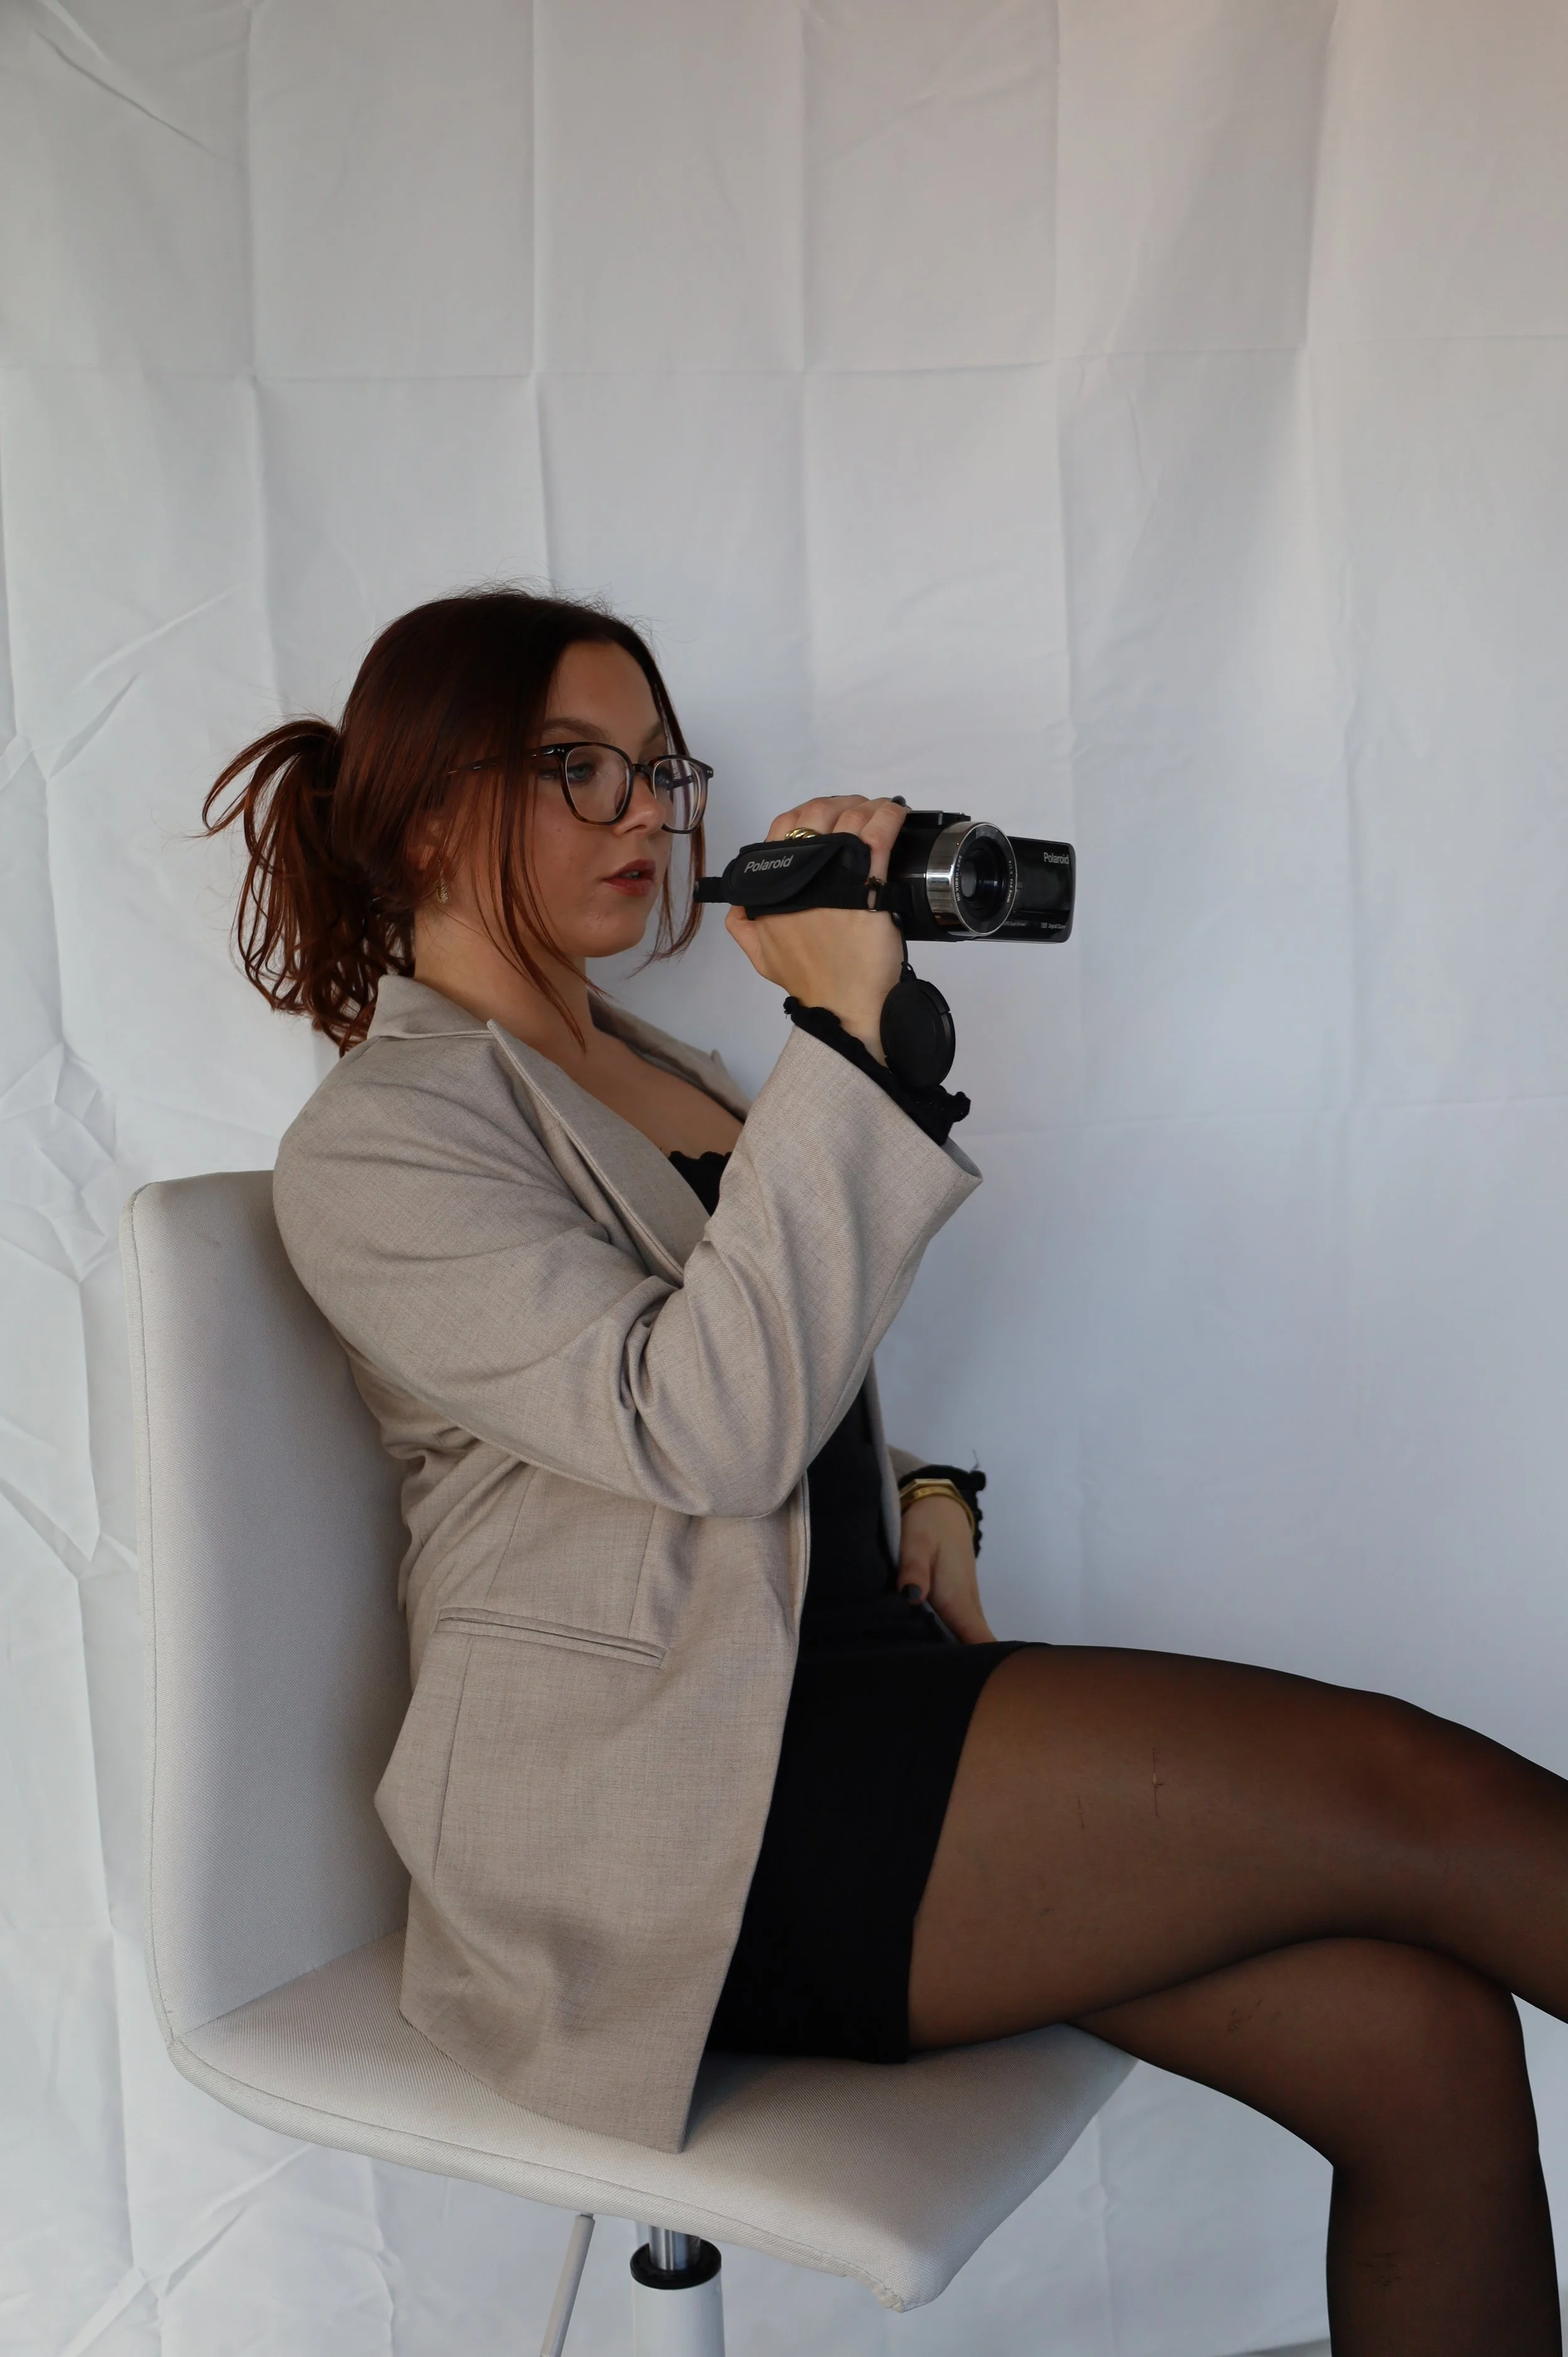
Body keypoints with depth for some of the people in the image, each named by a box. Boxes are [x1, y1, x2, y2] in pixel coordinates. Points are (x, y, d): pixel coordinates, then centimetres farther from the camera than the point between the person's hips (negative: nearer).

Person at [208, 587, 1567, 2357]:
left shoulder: (660, 1072, 20)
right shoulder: (375, 1143, -6)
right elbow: (699, 1424, -20)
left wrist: (927, 1496, 6)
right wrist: (848, 1031, -20)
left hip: (850, 1673, 8)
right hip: (650, 1784, -7)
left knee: (1422, 2036, -11)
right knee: (1416, 1794, -18)